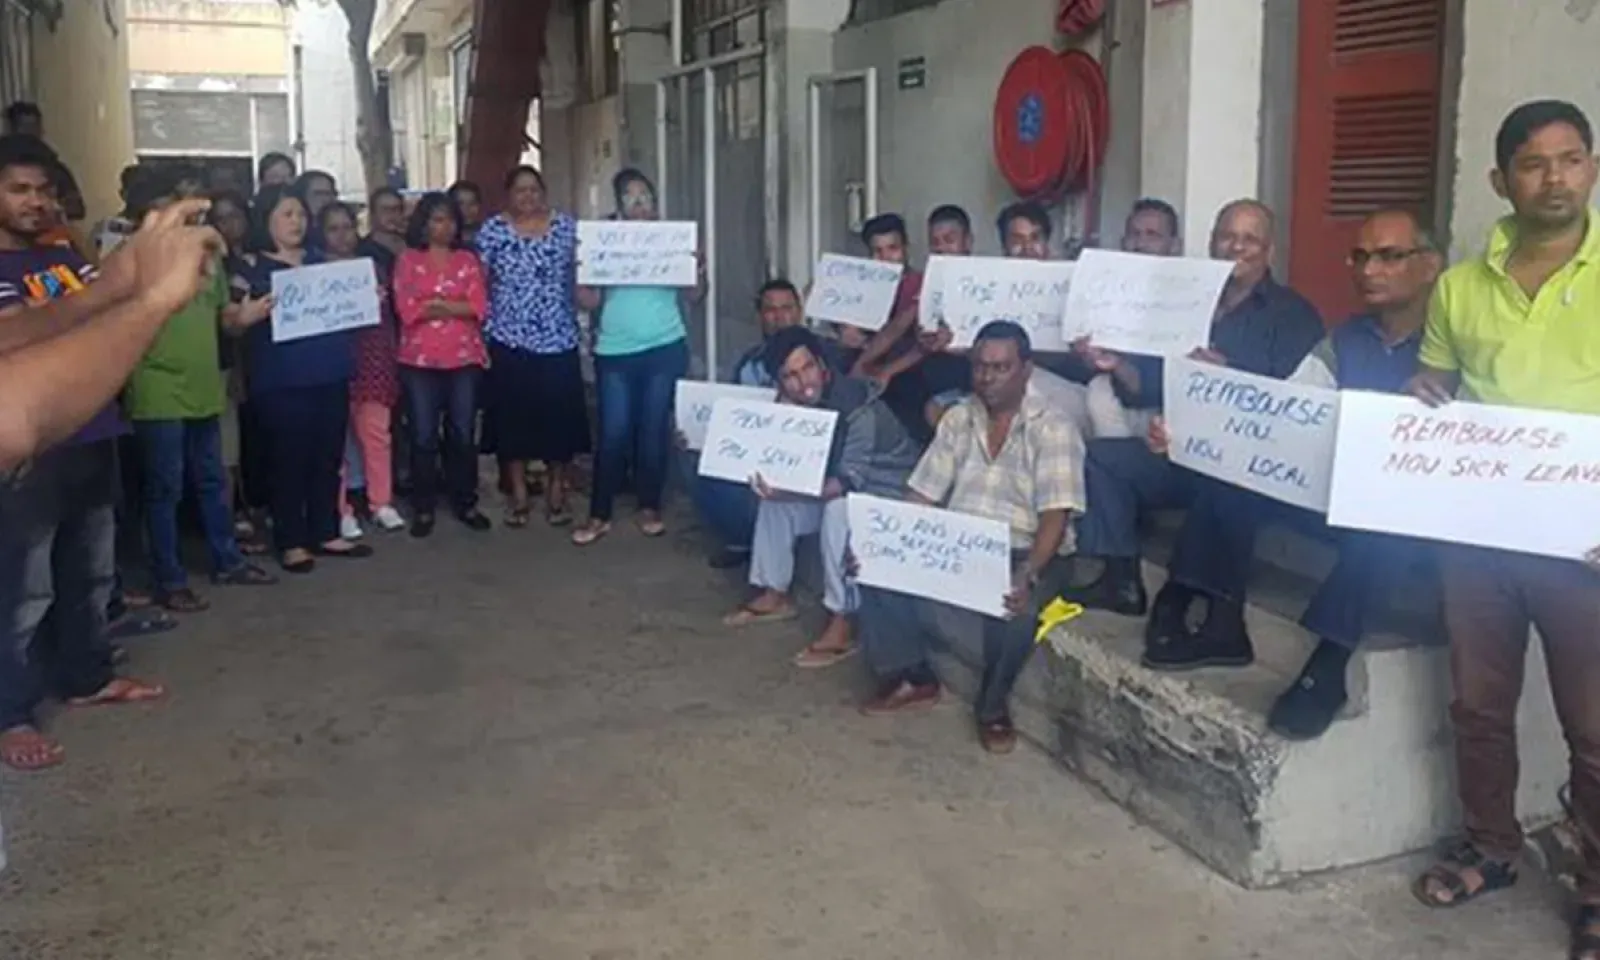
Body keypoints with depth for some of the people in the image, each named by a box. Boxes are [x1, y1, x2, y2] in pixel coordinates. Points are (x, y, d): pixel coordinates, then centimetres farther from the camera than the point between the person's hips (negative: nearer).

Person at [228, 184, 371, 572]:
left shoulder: (320, 261, 15)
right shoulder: (250, 267, -3)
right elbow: (229, 324, -8)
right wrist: (245, 317, -29)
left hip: (330, 375, 6)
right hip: (281, 382, -6)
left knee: (329, 457, 11)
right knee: (288, 460, -1)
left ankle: (325, 533, 21)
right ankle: (291, 542, 7)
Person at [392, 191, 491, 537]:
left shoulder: (468, 260, 9)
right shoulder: (407, 260, 4)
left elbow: (479, 306, -3)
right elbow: (406, 308, -8)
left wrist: (435, 304, -10)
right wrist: (456, 307, -6)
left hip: (465, 358, 2)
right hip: (420, 360, -1)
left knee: (462, 434, 6)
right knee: (423, 436, 2)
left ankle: (465, 503, 17)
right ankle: (424, 508, 11)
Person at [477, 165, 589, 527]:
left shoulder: (567, 227, 5)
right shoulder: (492, 230, 2)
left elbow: (580, 278, 7)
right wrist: (481, 335, -3)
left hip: (559, 341, 1)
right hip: (509, 342, 0)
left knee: (559, 417, 1)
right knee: (513, 419, 3)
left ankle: (557, 493, 16)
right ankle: (518, 496, 15)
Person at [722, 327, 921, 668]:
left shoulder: (859, 407, -29)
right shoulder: (797, 404, -5)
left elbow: (848, 480, -34)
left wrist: (790, 492, -44)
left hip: (890, 490, -8)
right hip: (838, 487, 8)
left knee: (839, 509, -35)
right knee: (774, 495, 1)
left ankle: (841, 626, -30)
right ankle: (775, 594, 12)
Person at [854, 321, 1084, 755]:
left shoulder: (1053, 430, -8)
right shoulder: (957, 419, 8)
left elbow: (1054, 518, -18)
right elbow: (921, 497, 7)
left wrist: (1028, 575, -35)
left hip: (1020, 554, -5)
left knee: (1014, 606, -37)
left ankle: (994, 705, -8)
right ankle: (913, 678, 3)